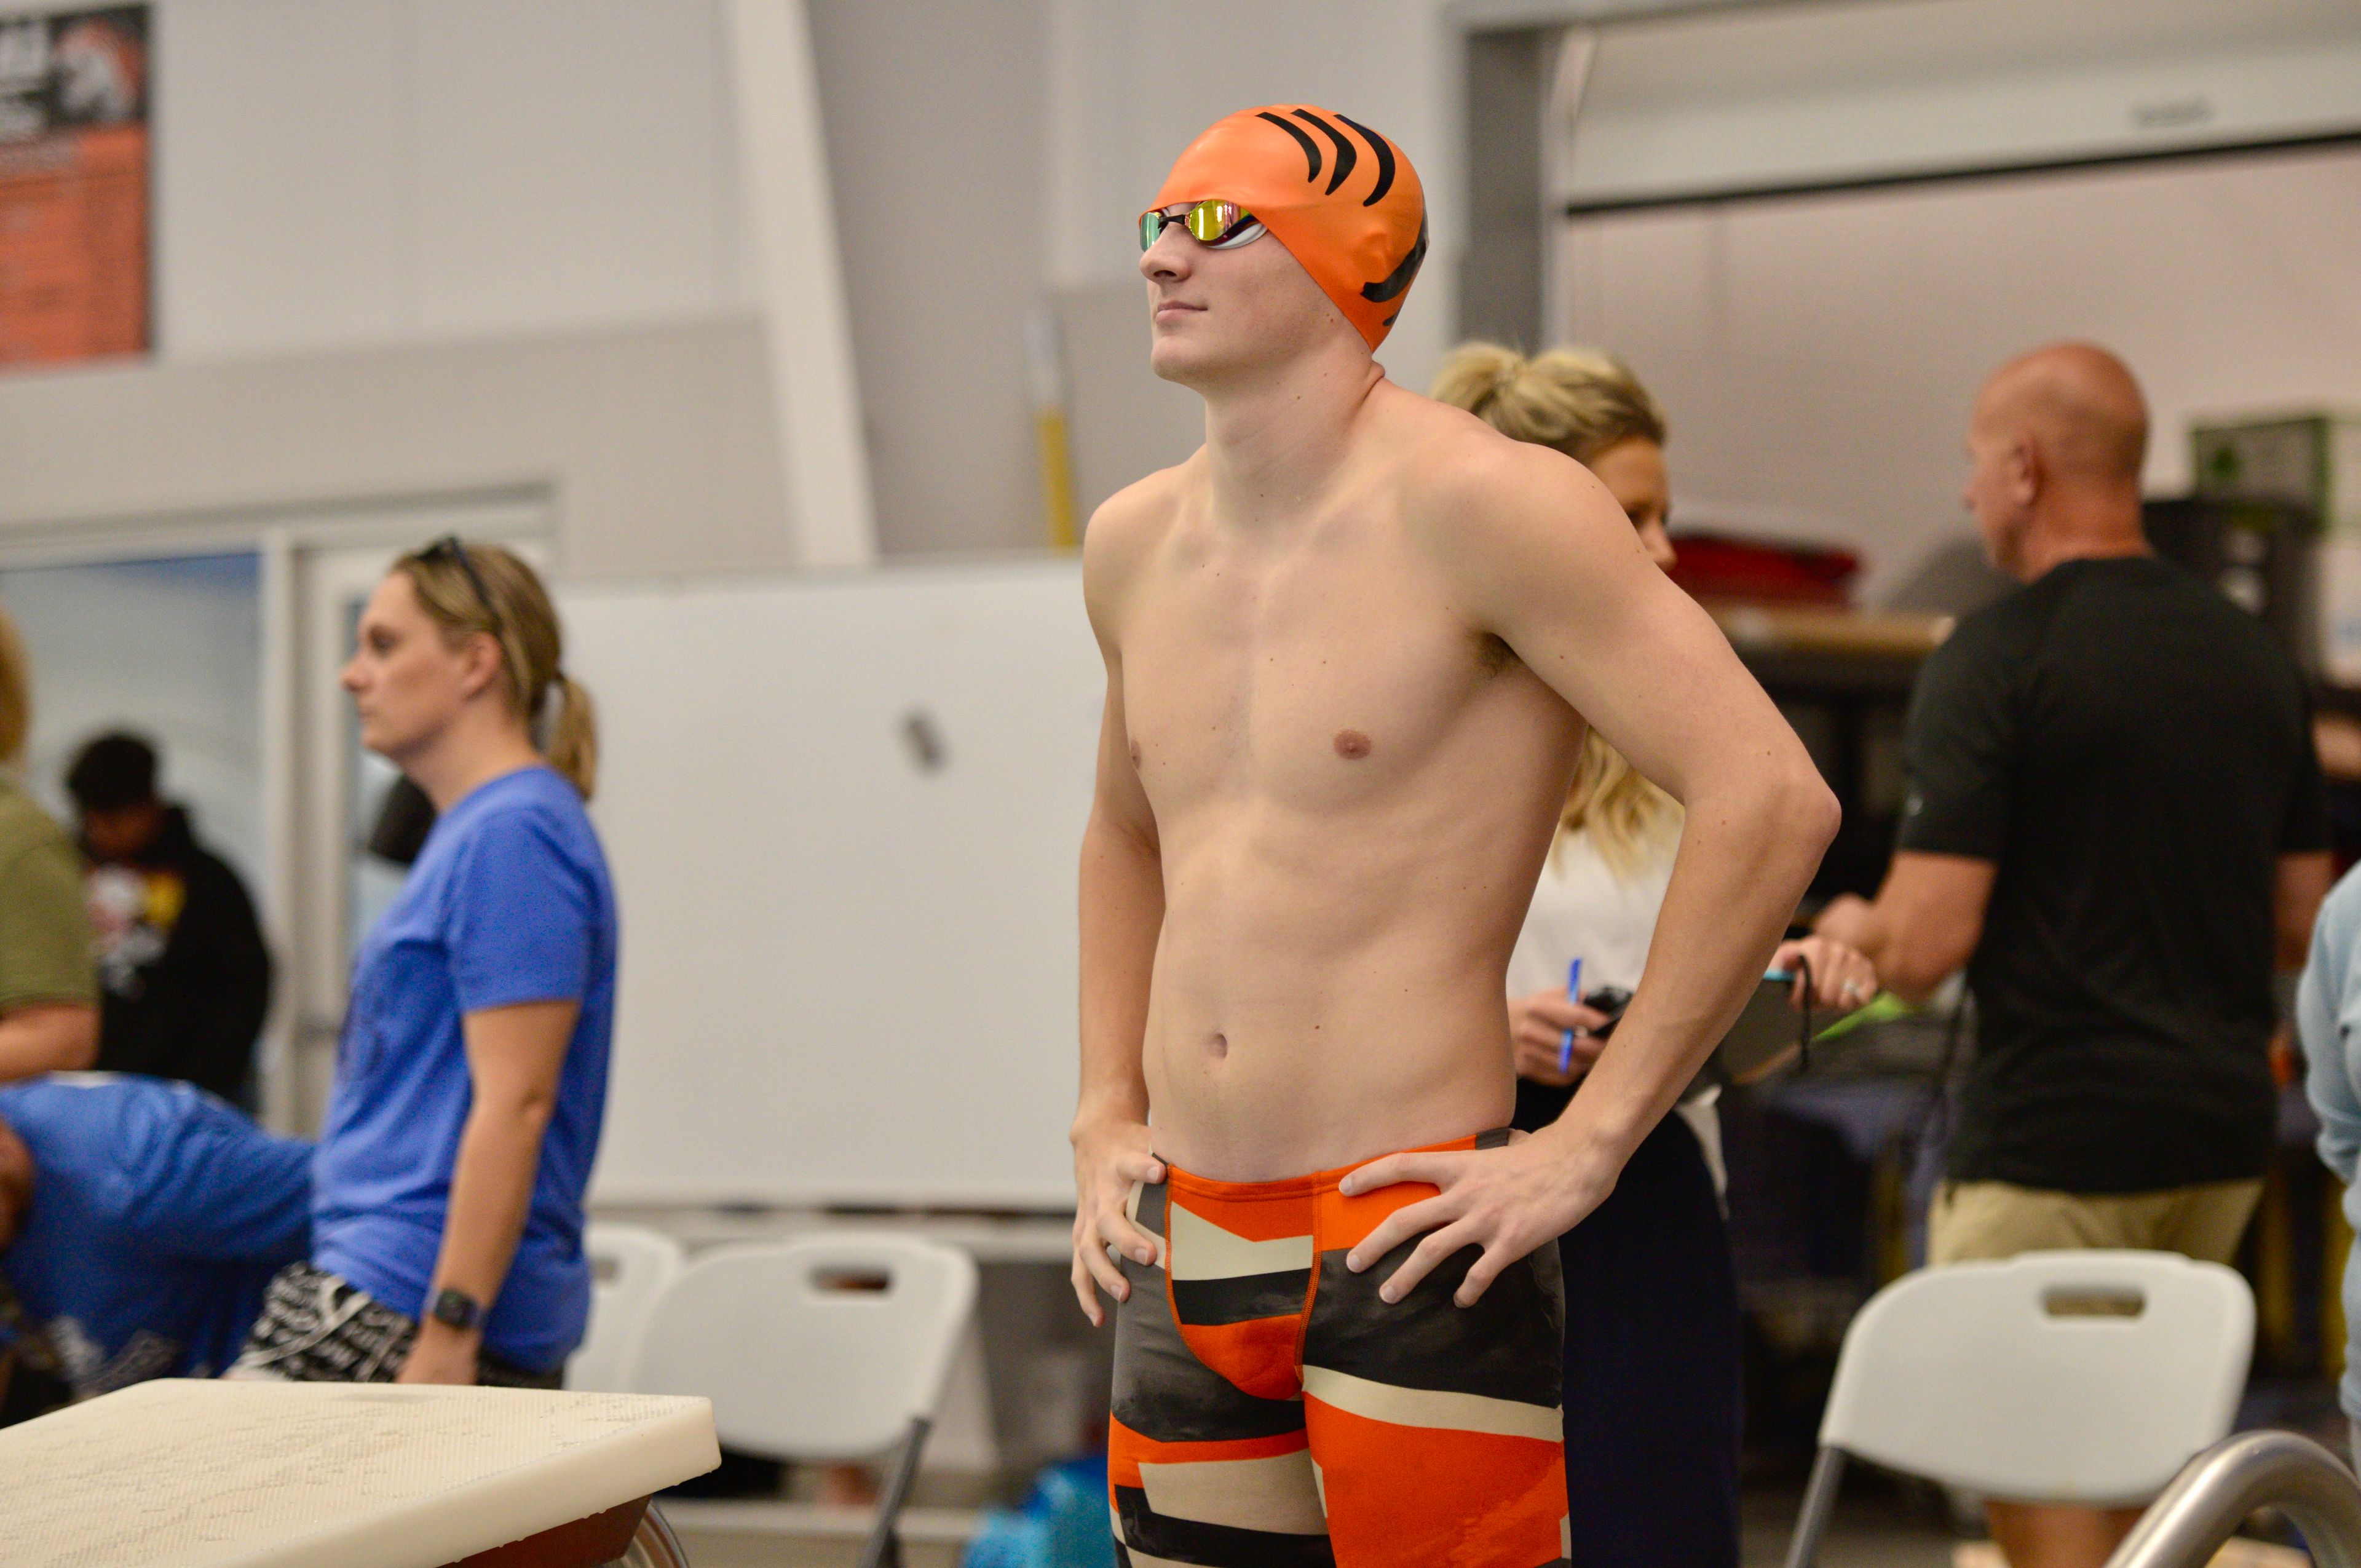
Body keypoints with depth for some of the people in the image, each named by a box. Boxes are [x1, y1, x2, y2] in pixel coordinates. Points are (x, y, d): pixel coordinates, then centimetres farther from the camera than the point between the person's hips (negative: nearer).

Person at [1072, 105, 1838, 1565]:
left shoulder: (1479, 505, -11)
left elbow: (1772, 801, -17)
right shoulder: (1136, 543, 12)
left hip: (1412, 1244, -7)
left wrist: (1586, 1146, -15)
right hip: (1188, 1249, 7)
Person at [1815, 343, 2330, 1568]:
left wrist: (1848, 931, 4)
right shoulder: (2255, 657, 10)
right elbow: (2300, 927, 15)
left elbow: (1927, 944, -17)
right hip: (2226, 1134, 7)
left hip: (2054, 1145, -7)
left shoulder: (1994, 663, -12)